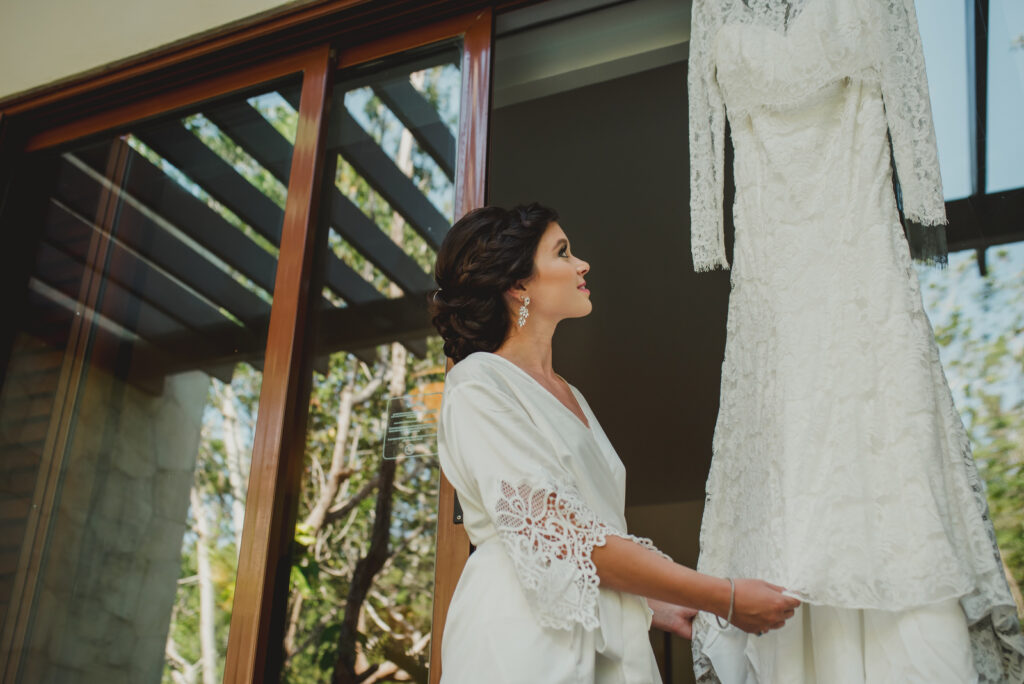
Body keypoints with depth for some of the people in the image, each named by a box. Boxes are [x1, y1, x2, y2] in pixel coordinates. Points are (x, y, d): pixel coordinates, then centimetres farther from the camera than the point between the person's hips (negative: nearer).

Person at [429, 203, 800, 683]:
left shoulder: (569, 396, 17)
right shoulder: (477, 385, -8)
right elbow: (561, 537, -17)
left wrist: (655, 605, 4)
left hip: (608, 644, 7)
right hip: (523, 645, -7)